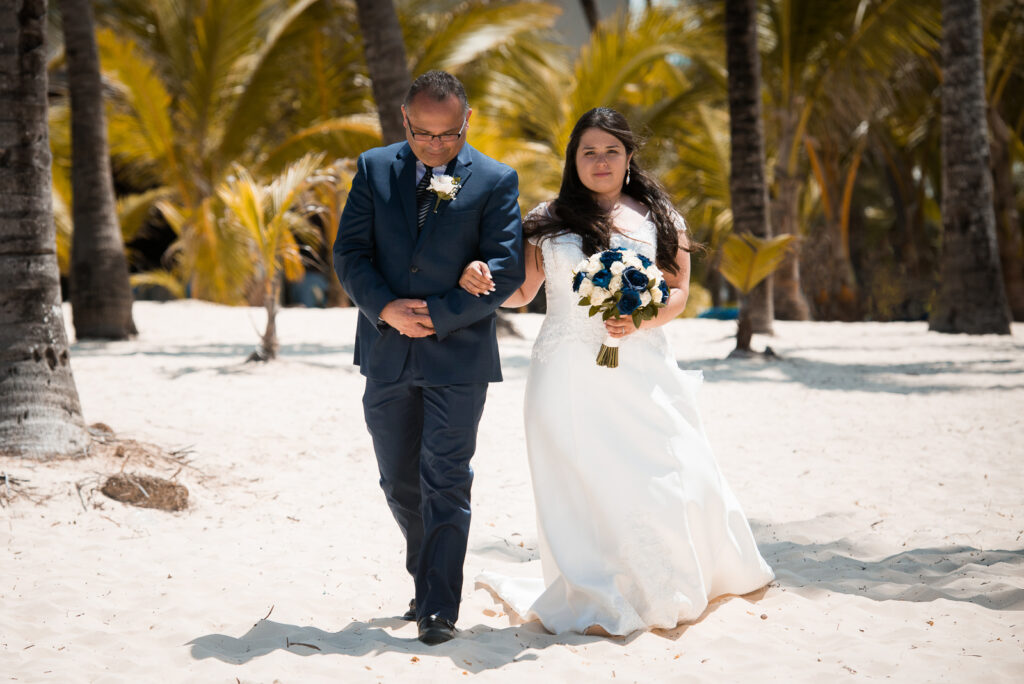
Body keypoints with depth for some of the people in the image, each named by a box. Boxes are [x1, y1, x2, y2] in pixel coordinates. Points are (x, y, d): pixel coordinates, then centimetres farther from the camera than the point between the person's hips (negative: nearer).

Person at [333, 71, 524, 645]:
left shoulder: (496, 181, -3)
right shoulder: (374, 169, 5)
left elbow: (505, 270, -9)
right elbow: (350, 252, 1)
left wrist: (436, 316, -15)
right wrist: (385, 308, -15)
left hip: (458, 355, -4)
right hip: (387, 354, 4)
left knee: (445, 484, -4)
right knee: (400, 482, 14)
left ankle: (438, 608, 0)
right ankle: (428, 576, 34)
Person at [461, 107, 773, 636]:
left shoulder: (659, 218, 9)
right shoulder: (550, 220, 8)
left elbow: (678, 293, 8)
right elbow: (519, 293, 9)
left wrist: (641, 320, -11)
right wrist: (480, 281, -11)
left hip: (640, 369, 1)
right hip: (570, 374, -1)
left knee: (670, 478, -2)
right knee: (582, 485, -4)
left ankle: (668, 591, 21)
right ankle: (598, 598, 7)